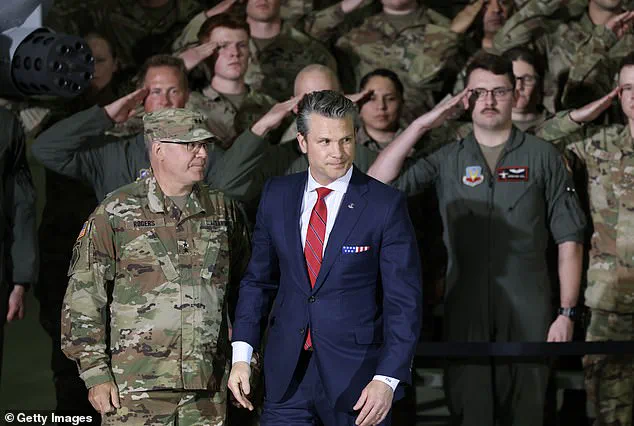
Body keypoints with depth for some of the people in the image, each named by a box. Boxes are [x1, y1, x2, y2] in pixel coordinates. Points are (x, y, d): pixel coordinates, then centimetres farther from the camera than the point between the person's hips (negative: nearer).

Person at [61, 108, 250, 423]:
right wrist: (96, 374, -7)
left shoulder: (222, 210, 10)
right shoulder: (115, 214, -3)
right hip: (135, 385, -4)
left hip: (207, 388, 4)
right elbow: (83, 299, -3)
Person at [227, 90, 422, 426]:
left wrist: (387, 379, -17)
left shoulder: (385, 205, -7)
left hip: (356, 377, -3)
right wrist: (241, 354, 0)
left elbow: (404, 301, -8)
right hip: (286, 375, 3)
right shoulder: (277, 196, 5)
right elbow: (258, 279, 11)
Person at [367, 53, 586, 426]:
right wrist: (422, 125, -5)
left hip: (528, 314, -1)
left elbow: (569, 240, 0)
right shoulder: (447, 160, 7)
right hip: (465, 312, 1)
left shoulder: (543, 157, 2)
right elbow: (378, 184, -4)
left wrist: (567, 313, -7)